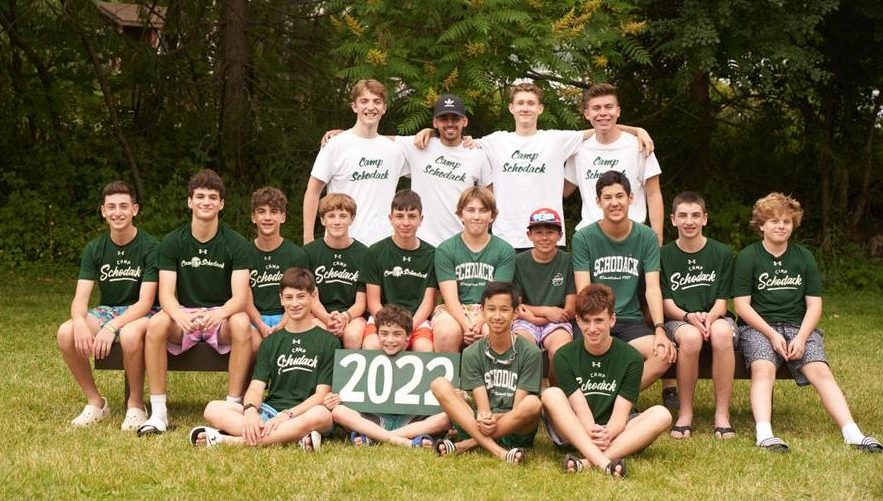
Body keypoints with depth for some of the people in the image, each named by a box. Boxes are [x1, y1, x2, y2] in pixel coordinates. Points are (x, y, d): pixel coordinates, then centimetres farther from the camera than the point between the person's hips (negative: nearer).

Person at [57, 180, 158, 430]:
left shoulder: (150, 247, -12)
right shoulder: (95, 249, 1)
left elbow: (145, 302, -19)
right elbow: (80, 298, -7)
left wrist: (112, 327, -34)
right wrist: (80, 323, -31)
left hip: (140, 315, -4)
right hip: (106, 311, 5)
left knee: (130, 334, -40)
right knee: (66, 332, -25)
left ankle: (136, 404, -16)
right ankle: (95, 402, -7)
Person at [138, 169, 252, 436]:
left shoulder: (236, 244, -5)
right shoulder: (173, 242, -1)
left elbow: (240, 296, -14)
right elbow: (166, 294, -10)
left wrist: (219, 314, -38)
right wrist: (180, 315, -34)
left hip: (221, 316, -1)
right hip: (183, 316, 1)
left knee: (242, 323, -34)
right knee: (156, 323, -31)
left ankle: (234, 407, -25)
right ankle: (158, 412, -24)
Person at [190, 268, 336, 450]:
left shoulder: (328, 342, 6)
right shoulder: (271, 342, 18)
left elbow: (322, 394, -4)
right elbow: (257, 386, 6)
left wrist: (287, 415, -19)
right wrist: (250, 410, -18)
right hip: (270, 410, 4)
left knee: (321, 415, -40)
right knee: (213, 409, -19)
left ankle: (229, 440, -39)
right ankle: (295, 437, -35)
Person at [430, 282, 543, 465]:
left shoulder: (530, 353, -3)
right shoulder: (472, 353, 4)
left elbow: (518, 409, -8)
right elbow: (481, 404, -5)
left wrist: (496, 419, -27)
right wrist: (484, 418, -28)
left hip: (515, 430, -2)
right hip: (480, 426, 3)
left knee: (532, 404, -34)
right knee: (439, 385, -18)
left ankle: (467, 444, -21)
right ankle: (497, 451, -31)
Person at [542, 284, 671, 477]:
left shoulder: (631, 358, -5)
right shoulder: (565, 356, -5)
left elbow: (621, 412, -13)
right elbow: (580, 408, -15)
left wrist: (607, 434, -36)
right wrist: (592, 432, -37)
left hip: (613, 432, 1)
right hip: (574, 432, 0)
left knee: (661, 414, -25)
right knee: (551, 394, -27)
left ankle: (588, 462, -41)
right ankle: (602, 461, -46)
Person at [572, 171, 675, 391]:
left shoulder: (647, 237, 6)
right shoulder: (583, 238, 0)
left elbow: (652, 288, -2)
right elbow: (583, 292, -7)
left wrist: (660, 330, -17)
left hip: (631, 320, 2)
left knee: (665, 354, -25)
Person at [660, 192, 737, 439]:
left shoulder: (722, 253, 5)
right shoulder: (664, 255, 4)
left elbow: (721, 302, 2)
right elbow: (666, 303, -1)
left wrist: (709, 317, -21)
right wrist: (689, 316, -21)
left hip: (714, 317, 1)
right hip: (677, 320, -1)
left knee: (722, 332, -37)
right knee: (690, 336, -38)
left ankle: (722, 414, -28)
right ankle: (685, 412, -22)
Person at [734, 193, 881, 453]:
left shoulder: (804, 257, 13)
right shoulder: (748, 257, 3)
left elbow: (814, 304, 8)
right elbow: (742, 304, -3)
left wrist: (801, 337, -9)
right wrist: (772, 334, -15)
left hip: (799, 326, 3)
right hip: (759, 326, -3)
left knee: (820, 371, -22)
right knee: (763, 369, -32)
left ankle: (853, 434, -33)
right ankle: (764, 434, -46)